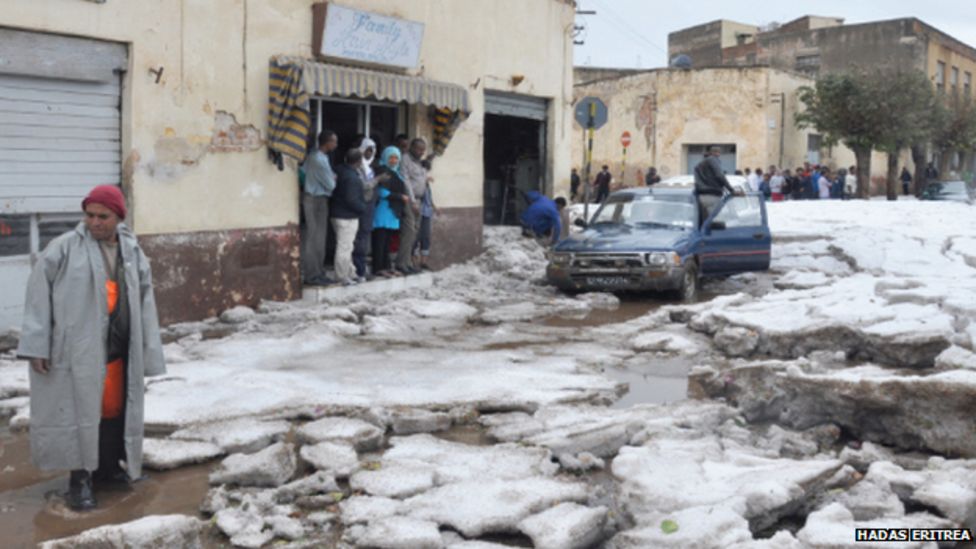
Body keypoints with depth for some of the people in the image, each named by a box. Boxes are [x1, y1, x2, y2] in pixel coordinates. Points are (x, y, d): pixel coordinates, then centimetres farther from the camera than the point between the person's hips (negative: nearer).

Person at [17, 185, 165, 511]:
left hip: (118, 350, 5)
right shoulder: (65, 248, -5)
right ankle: (80, 479, 7)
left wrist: (146, 354, 8)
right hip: (76, 349, -4)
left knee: (114, 409, 13)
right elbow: (39, 293, -7)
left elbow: (144, 303, 11)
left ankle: (108, 466, 30)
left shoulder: (132, 252, 9)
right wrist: (37, 344, -12)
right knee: (80, 410, -2)